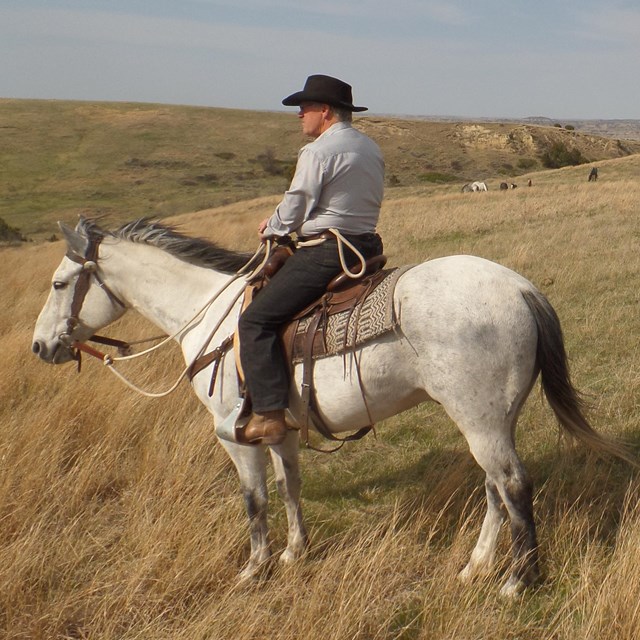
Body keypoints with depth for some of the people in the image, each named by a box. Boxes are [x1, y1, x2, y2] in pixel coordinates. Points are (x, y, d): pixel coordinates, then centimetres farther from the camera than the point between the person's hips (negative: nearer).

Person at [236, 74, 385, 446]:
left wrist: (270, 230, 13)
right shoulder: (372, 148, 17)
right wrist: (280, 223, 22)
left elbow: (293, 211, -10)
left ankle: (269, 415, -19)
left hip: (325, 251, -10)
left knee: (256, 321, -10)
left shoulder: (318, 151, -11)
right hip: (366, 245, 10)